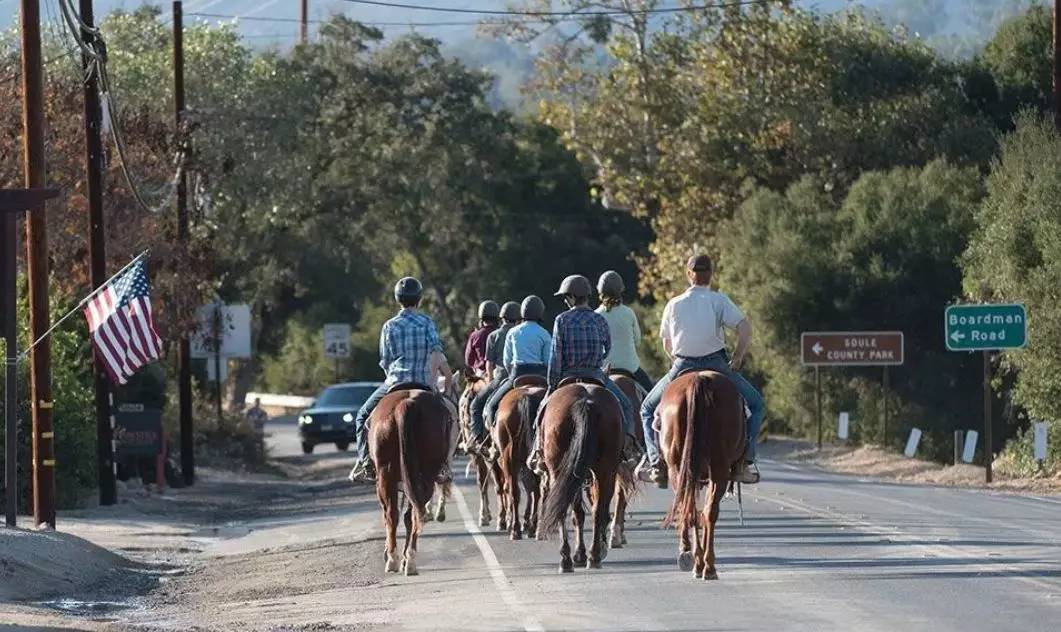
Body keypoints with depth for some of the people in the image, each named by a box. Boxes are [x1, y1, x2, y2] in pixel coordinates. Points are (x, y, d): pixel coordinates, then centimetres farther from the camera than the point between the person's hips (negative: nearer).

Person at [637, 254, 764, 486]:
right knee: (756, 404, 17)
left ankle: (655, 462, 4)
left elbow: (667, 345, 11)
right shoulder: (718, 300, -1)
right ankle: (744, 461, 3)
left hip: (681, 367, 1)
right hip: (717, 365, -1)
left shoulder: (673, 304, 6)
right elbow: (745, 328, -11)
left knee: (648, 408, 22)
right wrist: (738, 357, -1)